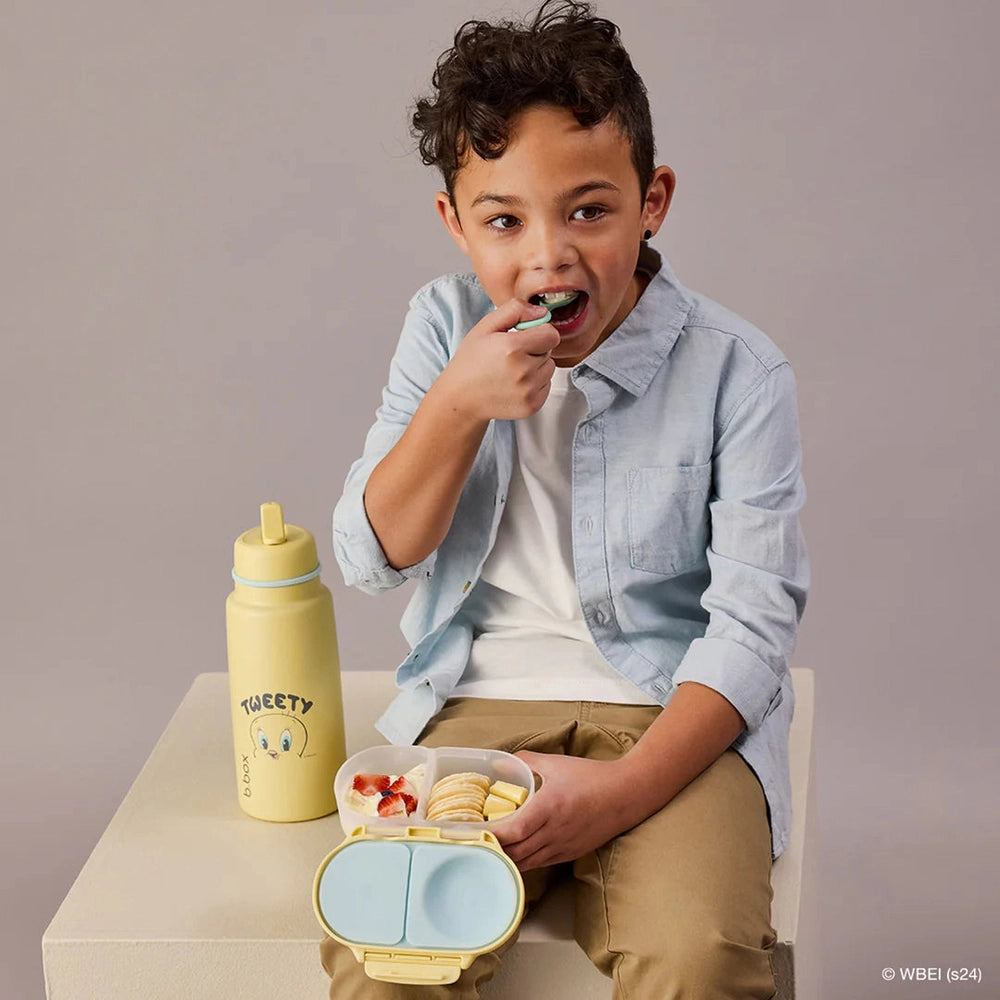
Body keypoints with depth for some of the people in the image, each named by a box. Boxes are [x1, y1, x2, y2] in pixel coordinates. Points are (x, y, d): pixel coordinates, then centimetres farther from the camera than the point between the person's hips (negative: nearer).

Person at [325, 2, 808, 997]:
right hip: (481, 705, 2)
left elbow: (753, 622, -8)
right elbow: (370, 558, 0)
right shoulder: (444, 327, 3)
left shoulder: (735, 371, -7)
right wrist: (459, 403, -16)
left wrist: (624, 788, -21)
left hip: (675, 713, -2)